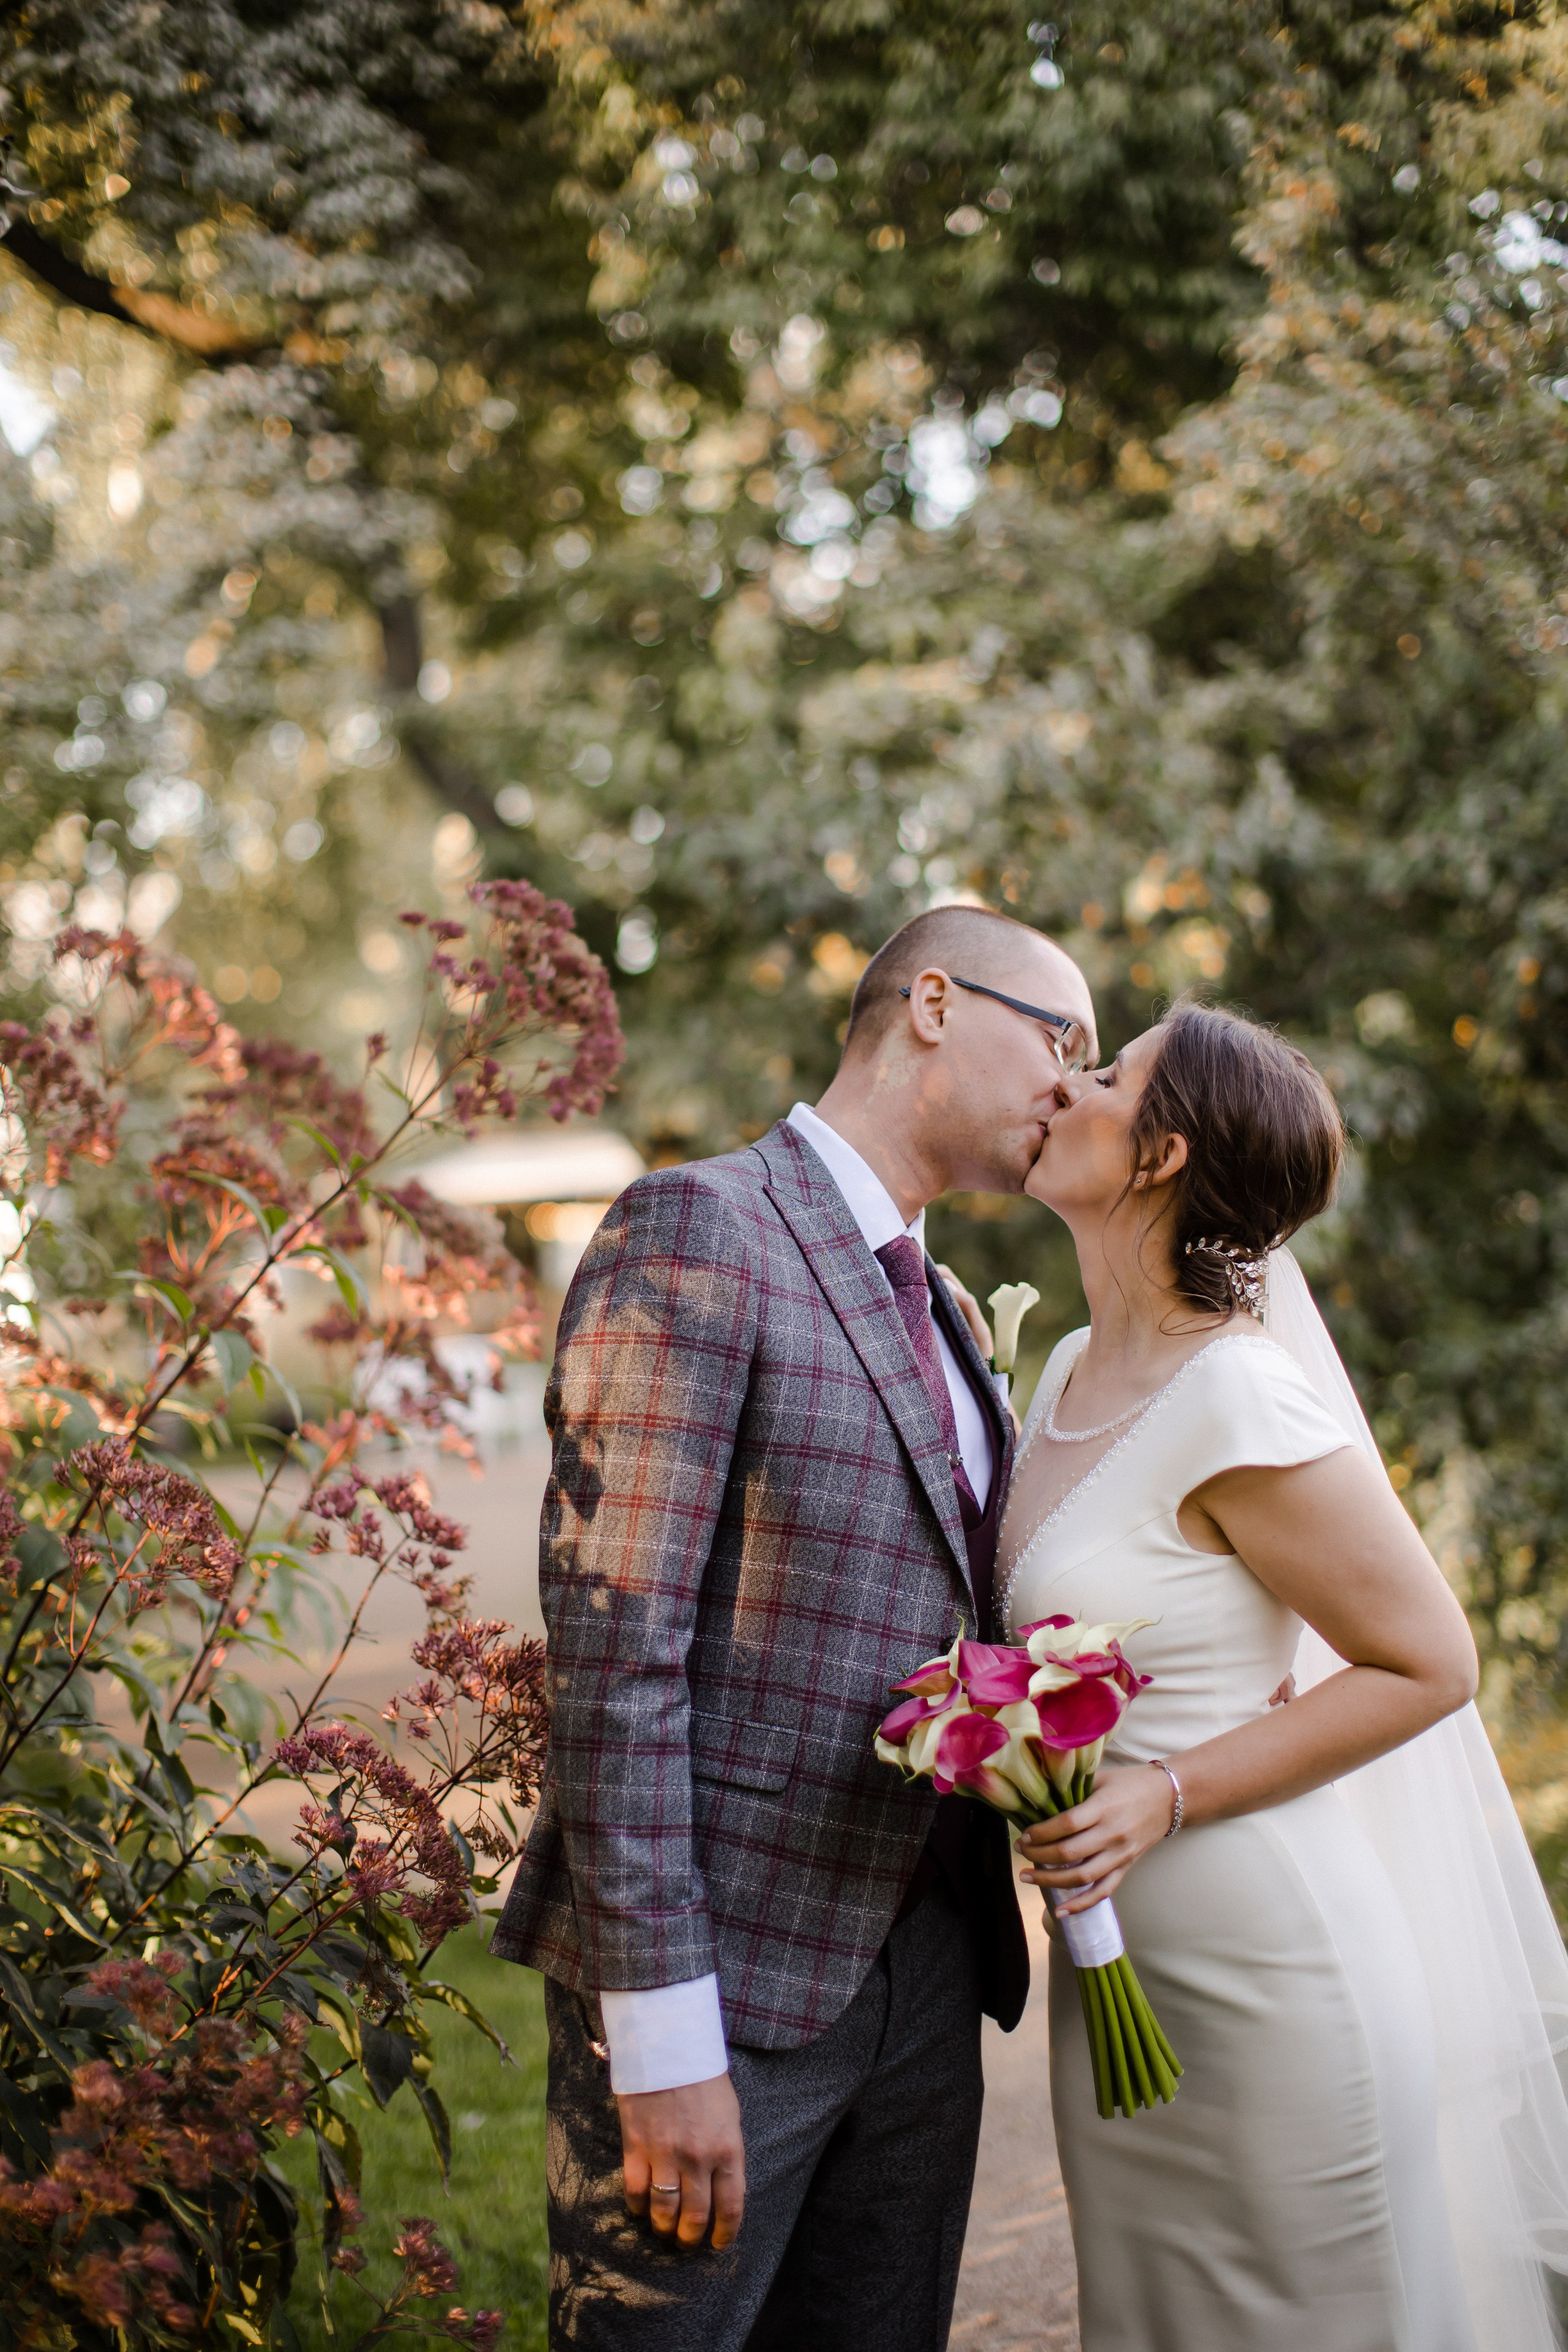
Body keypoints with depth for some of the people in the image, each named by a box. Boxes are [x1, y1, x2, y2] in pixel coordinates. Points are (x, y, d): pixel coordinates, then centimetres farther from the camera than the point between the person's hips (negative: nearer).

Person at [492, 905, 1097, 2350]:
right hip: (720, 1975, -8)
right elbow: (613, 1645, -17)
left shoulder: (941, 1314, 17)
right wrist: (662, 2039, -20)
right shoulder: (696, 1232, -10)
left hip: (920, 1989, 8)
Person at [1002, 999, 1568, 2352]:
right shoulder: (1075, 1372, 6)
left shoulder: (1238, 1401, -19)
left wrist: (1168, 1797, -20)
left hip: (1268, 1970, -7)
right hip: (1115, 1965, 8)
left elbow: (1430, 1663, -15)